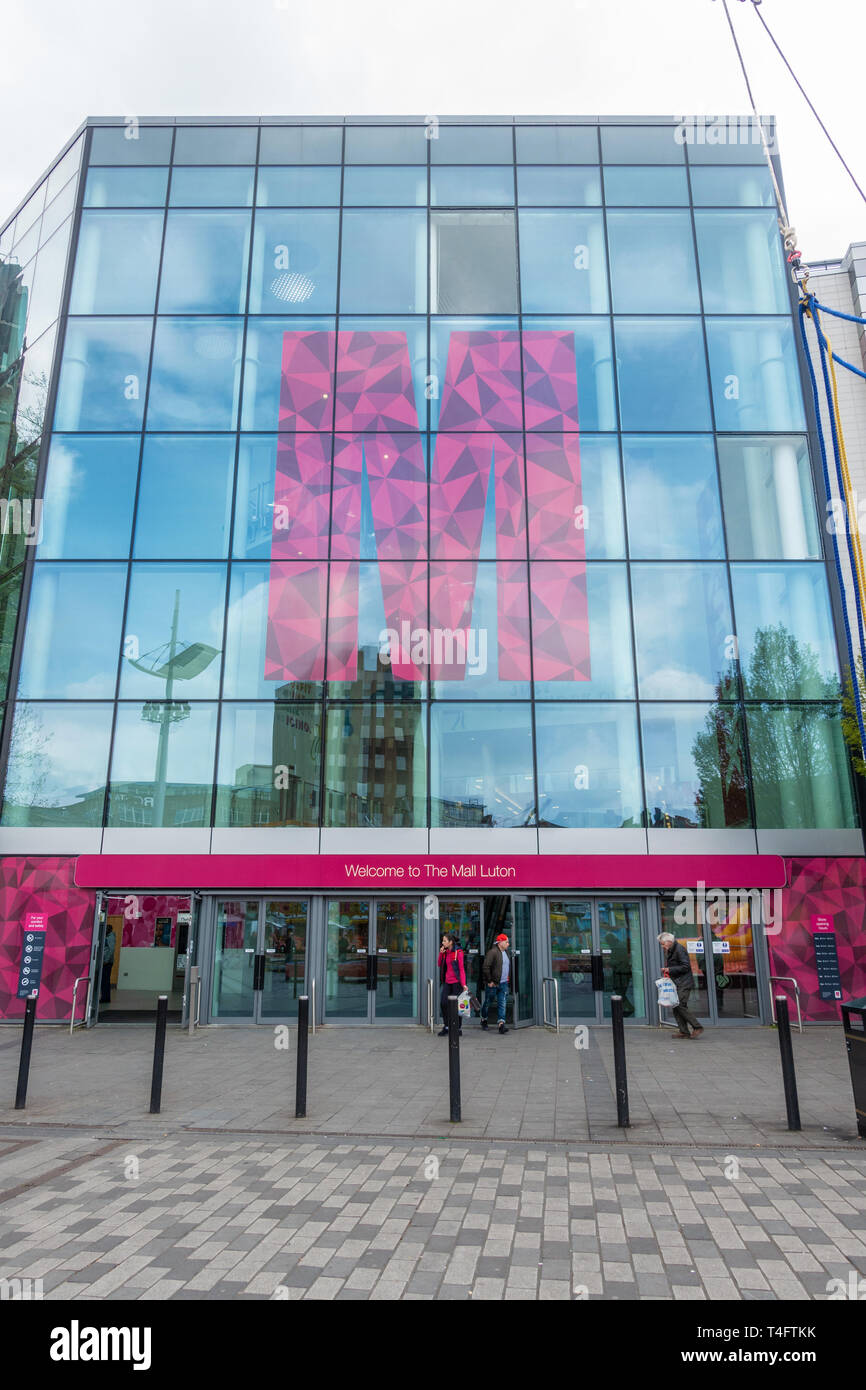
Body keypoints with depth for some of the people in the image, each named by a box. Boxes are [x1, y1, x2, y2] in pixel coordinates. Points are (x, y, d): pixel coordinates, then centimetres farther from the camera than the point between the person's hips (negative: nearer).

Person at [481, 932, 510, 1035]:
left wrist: (508, 977, 17)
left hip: (503, 984, 7)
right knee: (488, 1002, 10)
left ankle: (501, 1024, -5)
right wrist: (489, 981, -17)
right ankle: (483, 1019, 30)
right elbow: (485, 967, -21)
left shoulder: (506, 952, 10)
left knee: (502, 1003, -1)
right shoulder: (492, 952, -17)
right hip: (492, 984, -6)